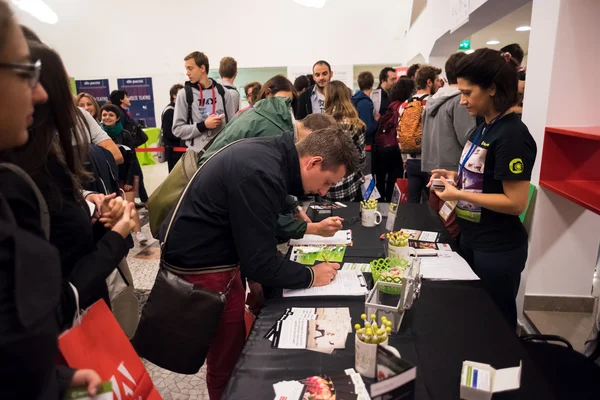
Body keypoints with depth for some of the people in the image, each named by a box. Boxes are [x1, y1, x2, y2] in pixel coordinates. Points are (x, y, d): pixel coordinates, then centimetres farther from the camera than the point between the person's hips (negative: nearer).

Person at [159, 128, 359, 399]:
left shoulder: (272, 153, 0)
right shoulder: (261, 176, -30)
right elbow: (259, 263, -26)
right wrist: (310, 276, -13)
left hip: (203, 251, 9)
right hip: (200, 266, -9)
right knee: (228, 362, 6)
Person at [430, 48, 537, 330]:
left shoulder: (512, 135, -22)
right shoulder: (485, 127, 6)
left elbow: (516, 202, -24)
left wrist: (458, 194, -22)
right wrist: (457, 177, 0)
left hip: (498, 250, -9)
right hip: (471, 240, 9)